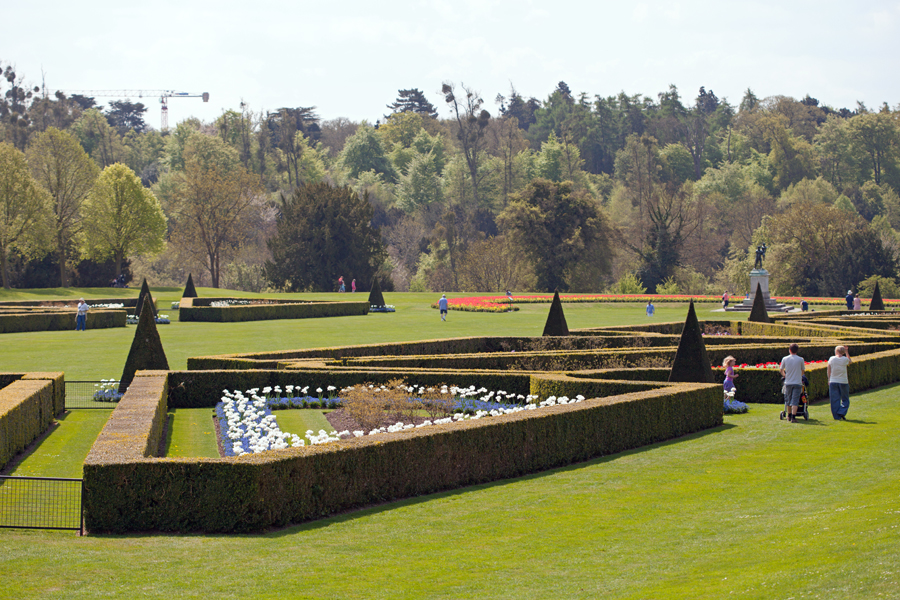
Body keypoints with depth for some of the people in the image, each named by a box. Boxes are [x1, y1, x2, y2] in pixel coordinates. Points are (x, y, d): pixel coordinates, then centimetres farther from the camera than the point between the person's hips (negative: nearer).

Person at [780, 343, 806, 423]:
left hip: (788, 383, 2)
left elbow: (781, 370, 12)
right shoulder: (800, 359, -4)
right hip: (797, 383, -2)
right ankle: (793, 417, -12)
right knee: (795, 401, -4)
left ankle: (789, 416, 28)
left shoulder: (785, 359, -1)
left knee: (788, 400, 16)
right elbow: (803, 371, 9)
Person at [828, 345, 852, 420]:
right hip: (843, 382, -1)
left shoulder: (831, 359, -4)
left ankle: (837, 416, 4)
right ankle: (842, 413, -10)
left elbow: (829, 371, 2)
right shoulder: (845, 359, -5)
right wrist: (846, 352, 24)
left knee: (835, 400, 5)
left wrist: (829, 380, 13)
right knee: (845, 400, 9)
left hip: (833, 382, 1)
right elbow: (850, 361, 20)